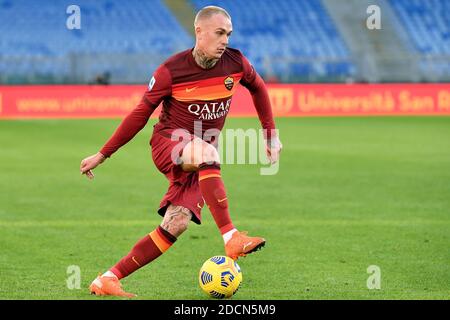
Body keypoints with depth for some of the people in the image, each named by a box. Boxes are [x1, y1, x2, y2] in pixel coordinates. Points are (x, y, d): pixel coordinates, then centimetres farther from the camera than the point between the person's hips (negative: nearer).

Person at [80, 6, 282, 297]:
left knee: (177, 224, -14)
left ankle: (107, 280, -5)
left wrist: (271, 133, 15)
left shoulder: (235, 62, -4)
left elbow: (258, 88, 18)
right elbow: (140, 114, -3)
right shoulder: (171, 71, -13)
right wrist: (102, 155, -1)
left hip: (200, 160, 4)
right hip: (168, 142, -4)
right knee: (207, 152, -38)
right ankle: (231, 239, -43)